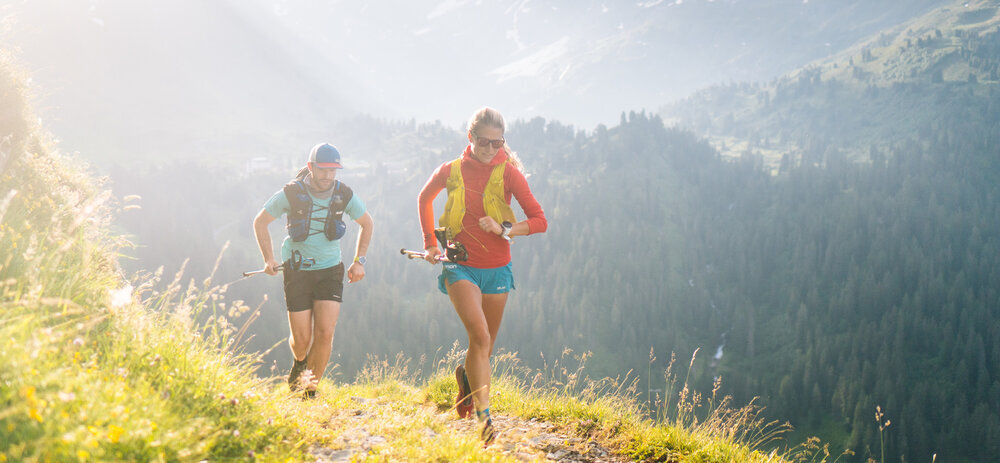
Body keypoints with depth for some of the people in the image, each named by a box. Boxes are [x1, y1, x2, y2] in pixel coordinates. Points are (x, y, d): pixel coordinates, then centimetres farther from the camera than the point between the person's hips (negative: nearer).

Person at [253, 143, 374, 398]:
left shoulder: (344, 195, -7)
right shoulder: (291, 193, -13)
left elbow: (367, 223, 12)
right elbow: (260, 222, 1)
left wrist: (359, 260, 5)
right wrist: (269, 259, -9)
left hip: (330, 270, 1)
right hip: (297, 270, -1)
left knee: (325, 333, -13)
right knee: (301, 339, -3)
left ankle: (310, 389, 3)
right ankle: (299, 362, 35)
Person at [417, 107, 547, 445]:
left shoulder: (508, 173, -5)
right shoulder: (450, 172, -2)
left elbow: (540, 221, -10)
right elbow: (424, 199, 19)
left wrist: (504, 229, -24)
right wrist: (430, 243, 16)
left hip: (496, 270, 2)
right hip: (461, 267, -2)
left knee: (485, 346, 13)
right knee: (480, 337, -21)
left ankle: (466, 375, 48)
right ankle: (484, 418, -19)